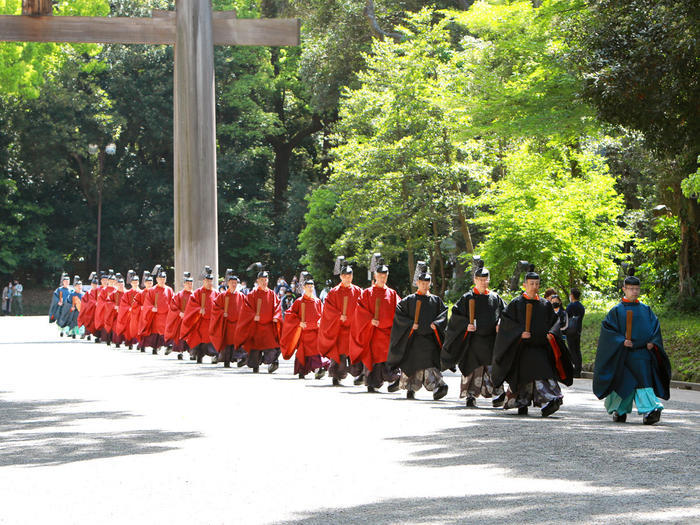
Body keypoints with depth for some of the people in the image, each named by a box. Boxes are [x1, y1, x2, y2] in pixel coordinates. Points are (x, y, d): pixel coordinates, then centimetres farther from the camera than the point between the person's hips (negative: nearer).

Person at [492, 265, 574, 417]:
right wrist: (520, 333, -15)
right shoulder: (516, 303, 3)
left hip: (541, 347, 2)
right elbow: (506, 321, -2)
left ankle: (548, 403, -21)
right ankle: (521, 404, 19)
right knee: (522, 376, 1)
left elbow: (554, 321, 14)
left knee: (542, 373, -13)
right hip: (522, 347, -2)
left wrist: (551, 334, -7)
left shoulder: (545, 304, 12)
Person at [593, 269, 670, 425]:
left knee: (644, 381, -10)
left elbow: (655, 326, 15)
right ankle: (619, 411, 21)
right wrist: (621, 341, -15)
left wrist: (652, 342, -2)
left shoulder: (645, 310, 11)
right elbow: (607, 328, -3)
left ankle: (649, 411, -17)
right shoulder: (617, 310, 1)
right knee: (623, 382, 2)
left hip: (643, 352, 2)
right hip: (623, 353, -2)